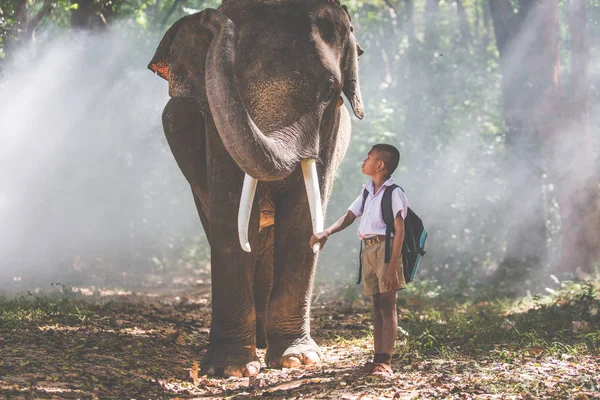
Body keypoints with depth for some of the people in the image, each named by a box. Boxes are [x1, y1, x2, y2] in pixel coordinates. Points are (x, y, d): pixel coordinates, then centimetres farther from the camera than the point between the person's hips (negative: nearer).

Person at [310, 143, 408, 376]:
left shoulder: (394, 193, -8)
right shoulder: (367, 191, 16)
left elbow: (399, 230, -14)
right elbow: (349, 217, 16)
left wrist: (393, 265, -20)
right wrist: (327, 233, -4)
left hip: (385, 247, -8)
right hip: (368, 250, 8)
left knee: (387, 305, -9)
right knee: (377, 305, 9)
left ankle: (386, 361, -12)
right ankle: (378, 358, 11)